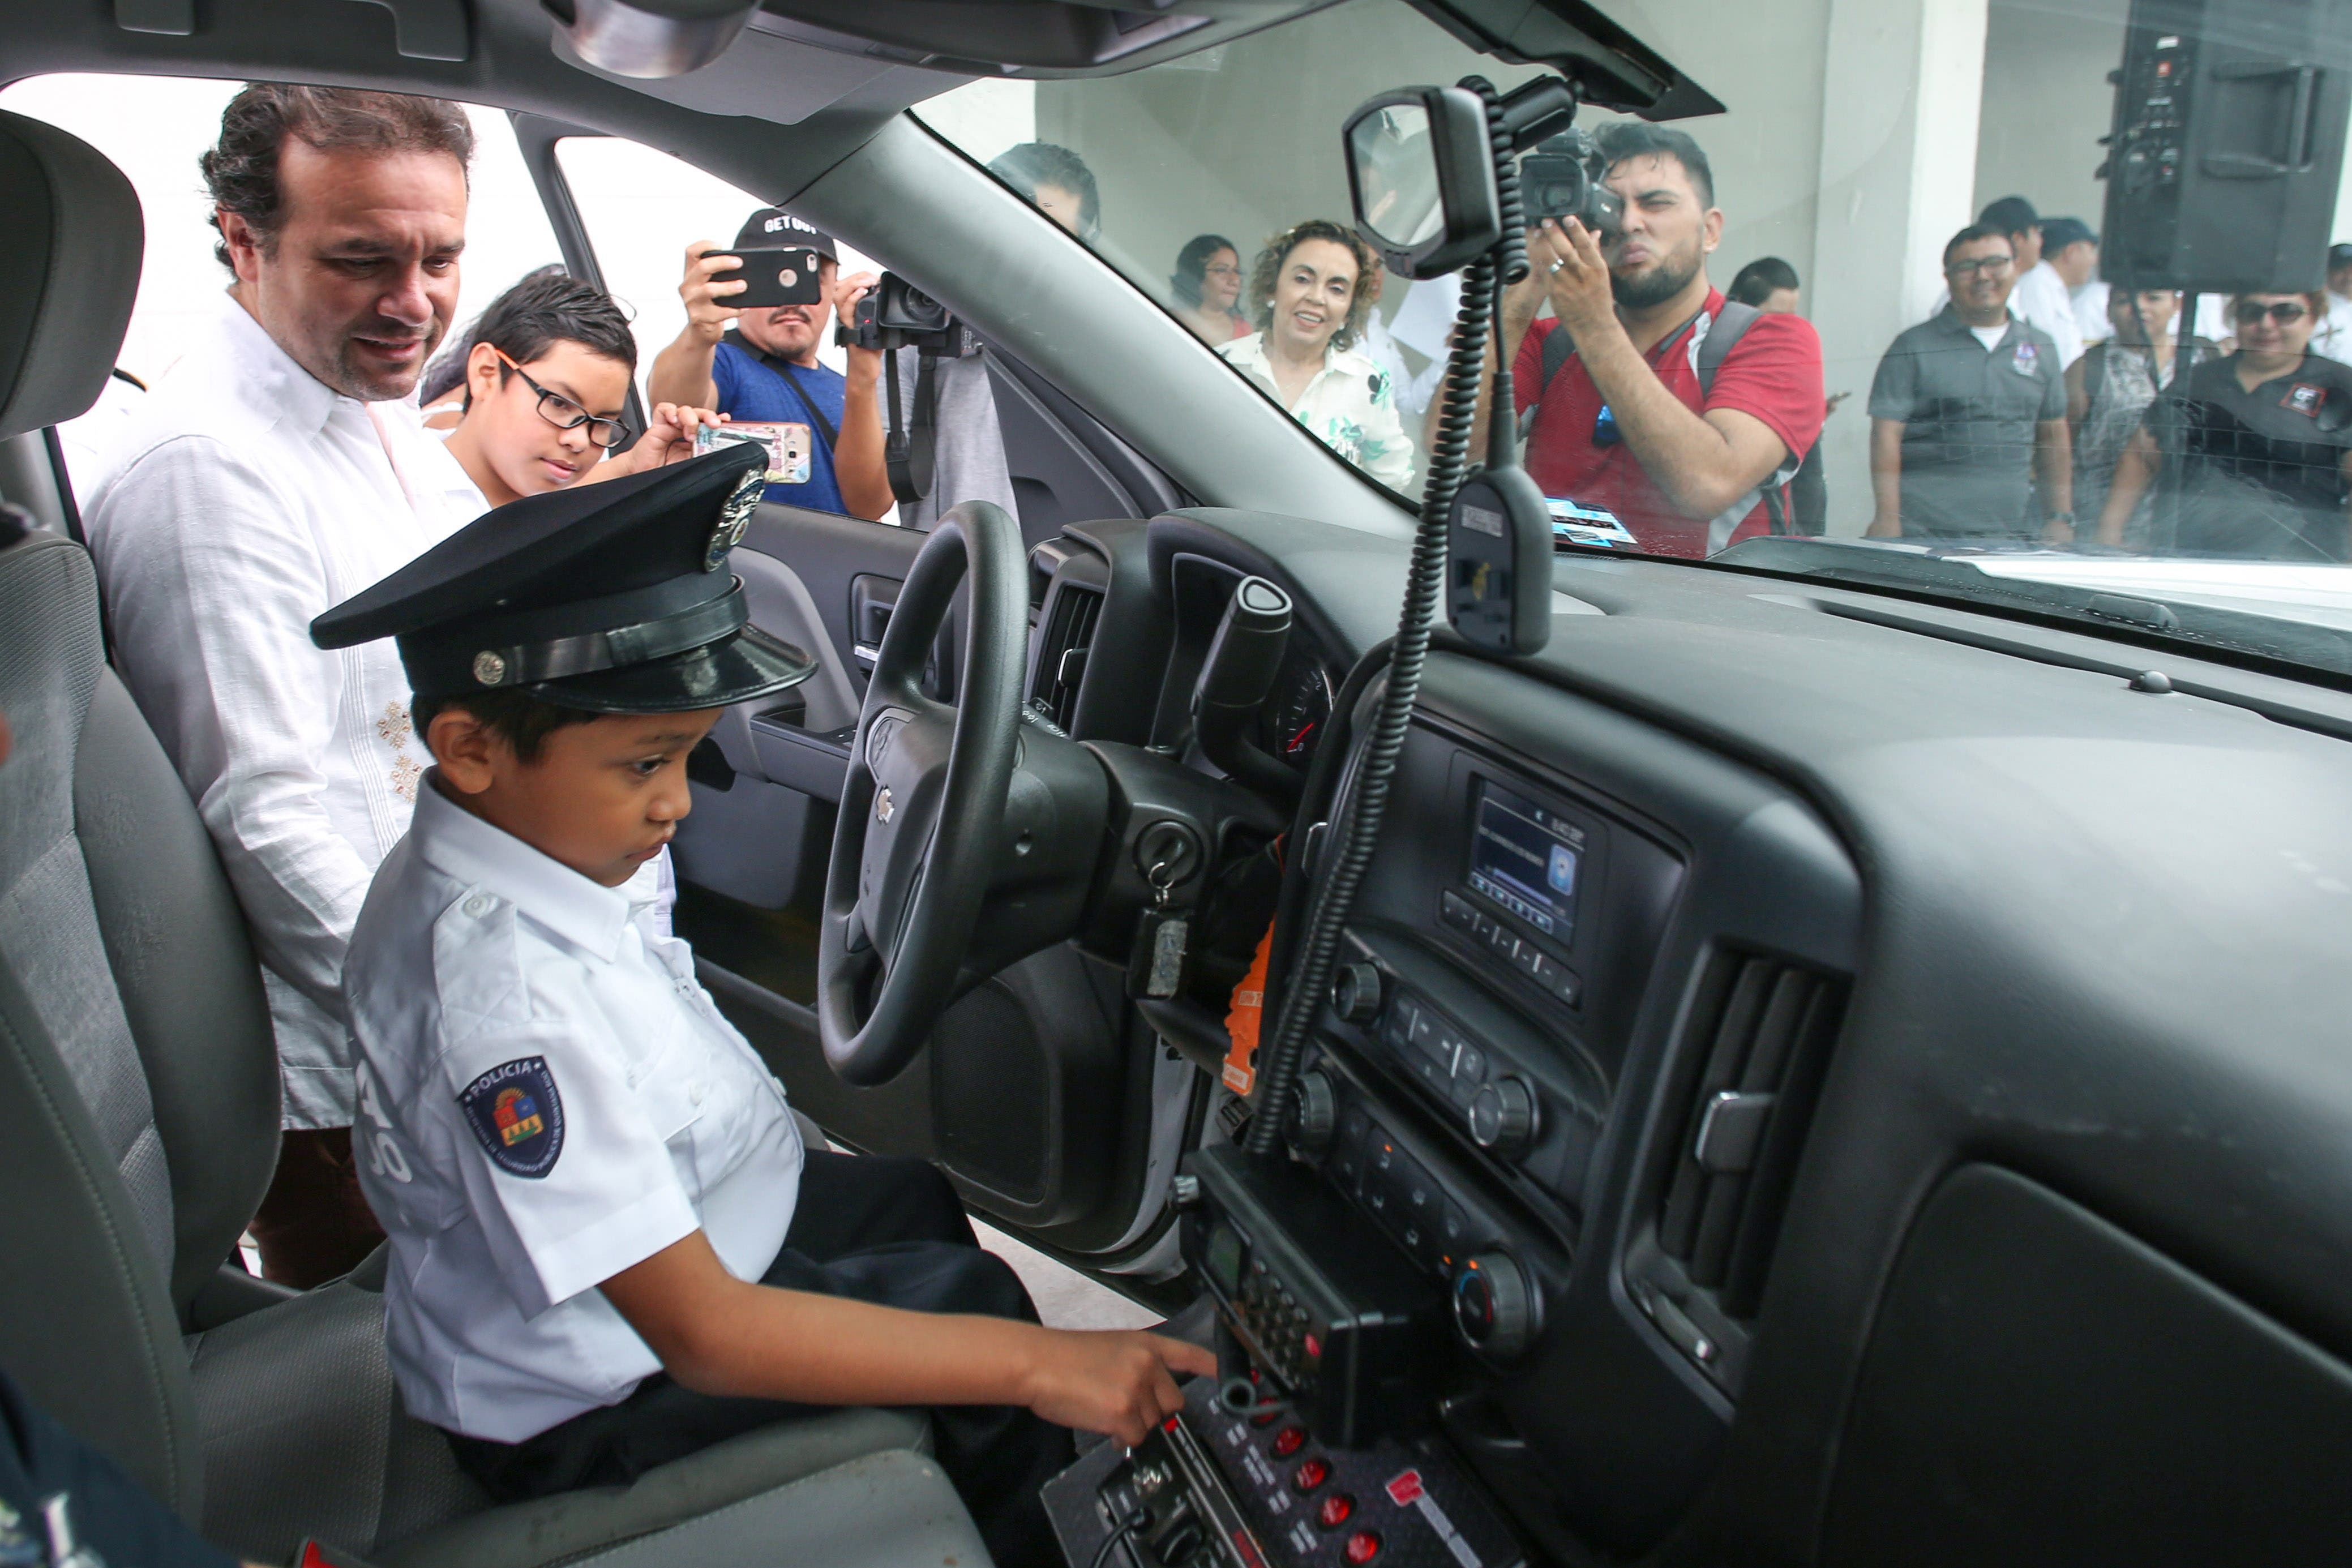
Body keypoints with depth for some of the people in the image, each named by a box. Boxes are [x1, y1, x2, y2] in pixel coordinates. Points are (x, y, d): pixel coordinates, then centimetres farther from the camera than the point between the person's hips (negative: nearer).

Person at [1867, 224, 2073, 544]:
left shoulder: (2042, 348, 16)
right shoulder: (1915, 347, 2)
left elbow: (2053, 436, 21)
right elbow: (1886, 434, -5)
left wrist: (2061, 517, 15)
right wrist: (1888, 519, -14)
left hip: (2014, 532, 4)